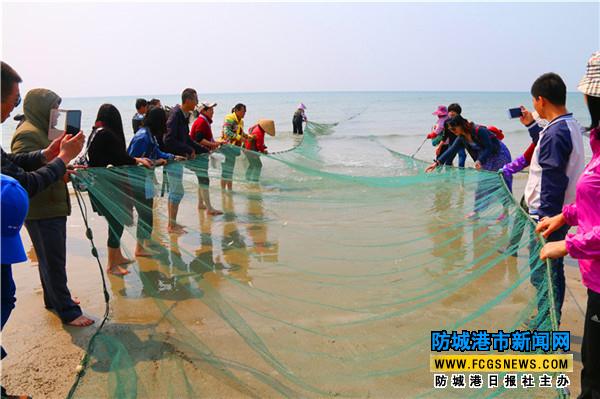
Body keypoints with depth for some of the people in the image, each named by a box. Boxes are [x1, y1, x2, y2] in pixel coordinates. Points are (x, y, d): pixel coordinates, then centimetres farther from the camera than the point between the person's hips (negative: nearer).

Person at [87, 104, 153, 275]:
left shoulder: (96, 133, 11)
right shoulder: (106, 134, -17)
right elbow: (119, 158, -15)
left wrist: (135, 159, 19)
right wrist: (137, 160, 0)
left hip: (98, 184, 10)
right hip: (104, 185, -10)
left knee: (116, 222, 19)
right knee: (116, 222, -2)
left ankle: (118, 256, 32)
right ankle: (112, 265, 6)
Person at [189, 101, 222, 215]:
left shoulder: (205, 122, 17)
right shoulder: (201, 122, -16)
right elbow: (199, 139, -25)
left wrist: (214, 143, 11)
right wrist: (213, 144, -27)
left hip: (202, 154, 11)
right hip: (199, 154, -11)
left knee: (202, 179, 17)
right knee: (204, 180, -11)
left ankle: (201, 203, 27)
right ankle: (209, 208, -12)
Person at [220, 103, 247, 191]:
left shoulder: (241, 121, 14)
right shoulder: (229, 118, -12)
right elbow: (227, 132, -22)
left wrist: (249, 136, 4)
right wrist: (239, 138, -25)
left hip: (234, 147, 9)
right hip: (226, 146, -9)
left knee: (231, 169, 14)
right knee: (226, 168, -6)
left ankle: (230, 189, 23)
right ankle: (223, 189, 1)